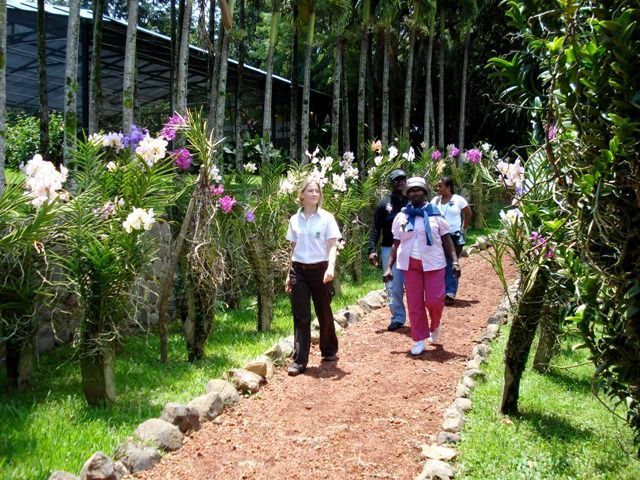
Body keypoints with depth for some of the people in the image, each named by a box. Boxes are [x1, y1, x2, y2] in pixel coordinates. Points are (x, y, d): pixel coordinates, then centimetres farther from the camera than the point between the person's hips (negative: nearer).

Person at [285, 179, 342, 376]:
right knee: (300, 316, -1)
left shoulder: (326, 218, -2)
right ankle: (299, 361, 0)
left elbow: (332, 246, -7)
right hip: (299, 271, 2)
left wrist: (331, 267, -24)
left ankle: (329, 351, 31)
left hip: (320, 270, -2)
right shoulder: (295, 220, 7)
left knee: (324, 313, 10)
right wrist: (289, 274, 13)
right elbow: (294, 248, 14)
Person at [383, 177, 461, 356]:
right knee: (414, 303, 2)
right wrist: (389, 267, 0)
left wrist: (455, 260, -7)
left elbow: (446, 238, 2)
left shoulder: (435, 214, 0)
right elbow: (396, 243, 6)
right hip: (410, 264, 2)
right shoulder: (401, 216, 3)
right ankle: (419, 340, 13)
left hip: (433, 263, -1)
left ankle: (435, 326, 26)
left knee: (434, 300, -7)